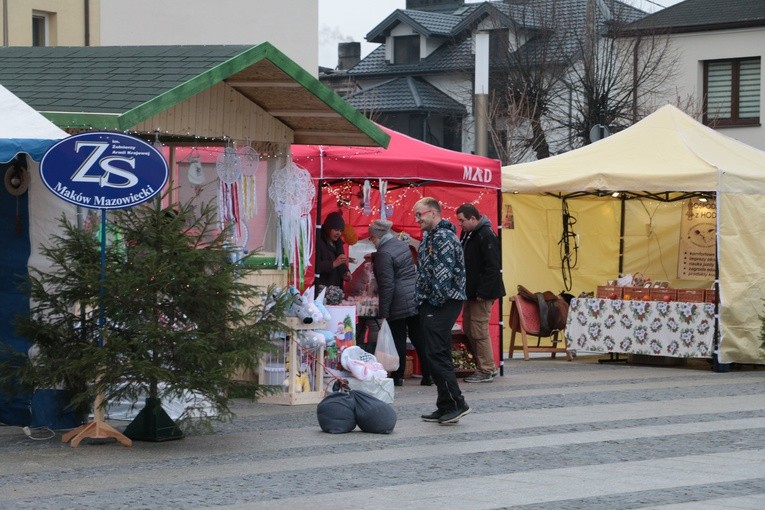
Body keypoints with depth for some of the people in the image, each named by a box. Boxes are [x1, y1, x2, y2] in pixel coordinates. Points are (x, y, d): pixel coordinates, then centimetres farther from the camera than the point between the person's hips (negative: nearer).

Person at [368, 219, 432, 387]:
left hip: (399, 302, -7)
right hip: (416, 298, 7)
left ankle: (397, 377, 9)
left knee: (398, 340, 2)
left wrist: (383, 312, -13)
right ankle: (427, 375, 8)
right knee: (419, 338, 8)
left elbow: (387, 285, -16)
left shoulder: (383, 254, -13)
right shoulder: (402, 244, 12)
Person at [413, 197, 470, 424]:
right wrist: (422, 299, 15)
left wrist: (434, 301, -15)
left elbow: (443, 273, -21)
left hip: (442, 304, -11)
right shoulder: (430, 236, 18)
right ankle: (446, 407, 14)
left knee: (437, 355, -13)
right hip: (431, 304, 11)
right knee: (438, 355, 11)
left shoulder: (443, 237, -15)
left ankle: (457, 403, -12)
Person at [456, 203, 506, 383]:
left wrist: (482, 292, -22)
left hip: (482, 293, -10)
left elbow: (492, 267, -21)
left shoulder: (486, 236, -17)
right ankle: (487, 367, 22)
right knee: (468, 329, 13)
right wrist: (468, 290, 13)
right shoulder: (467, 234, 12)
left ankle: (486, 371, 4)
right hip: (471, 292, 10)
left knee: (479, 331, -5)